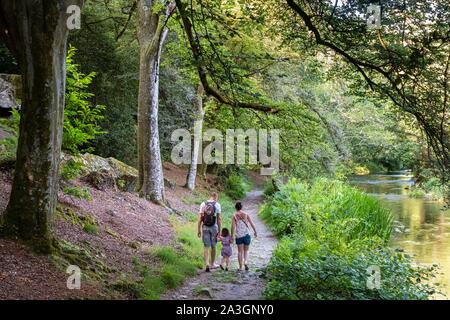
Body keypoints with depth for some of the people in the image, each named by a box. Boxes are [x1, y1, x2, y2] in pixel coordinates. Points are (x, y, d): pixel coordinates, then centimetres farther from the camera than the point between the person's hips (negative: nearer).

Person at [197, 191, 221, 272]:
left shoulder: (203, 204, 2)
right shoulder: (217, 205, -3)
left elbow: (200, 218, -1)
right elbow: (219, 219, -5)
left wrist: (198, 229, 4)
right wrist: (219, 230, 0)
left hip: (205, 227, 1)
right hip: (214, 227, -1)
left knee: (206, 247, 4)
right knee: (213, 246, 13)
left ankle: (207, 264, -10)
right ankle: (212, 264, 25)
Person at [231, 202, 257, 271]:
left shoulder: (234, 216, -3)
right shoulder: (246, 215, -1)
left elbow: (233, 227, -9)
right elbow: (252, 224, -1)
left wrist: (232, 236, -4)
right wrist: (255, 232, 12)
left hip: (239, 236, 0)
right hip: (246, 235, 1)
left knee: (240, 251, 9)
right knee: (246, 251, 13)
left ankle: (240, 267, 7)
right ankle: (245, 262, -11)